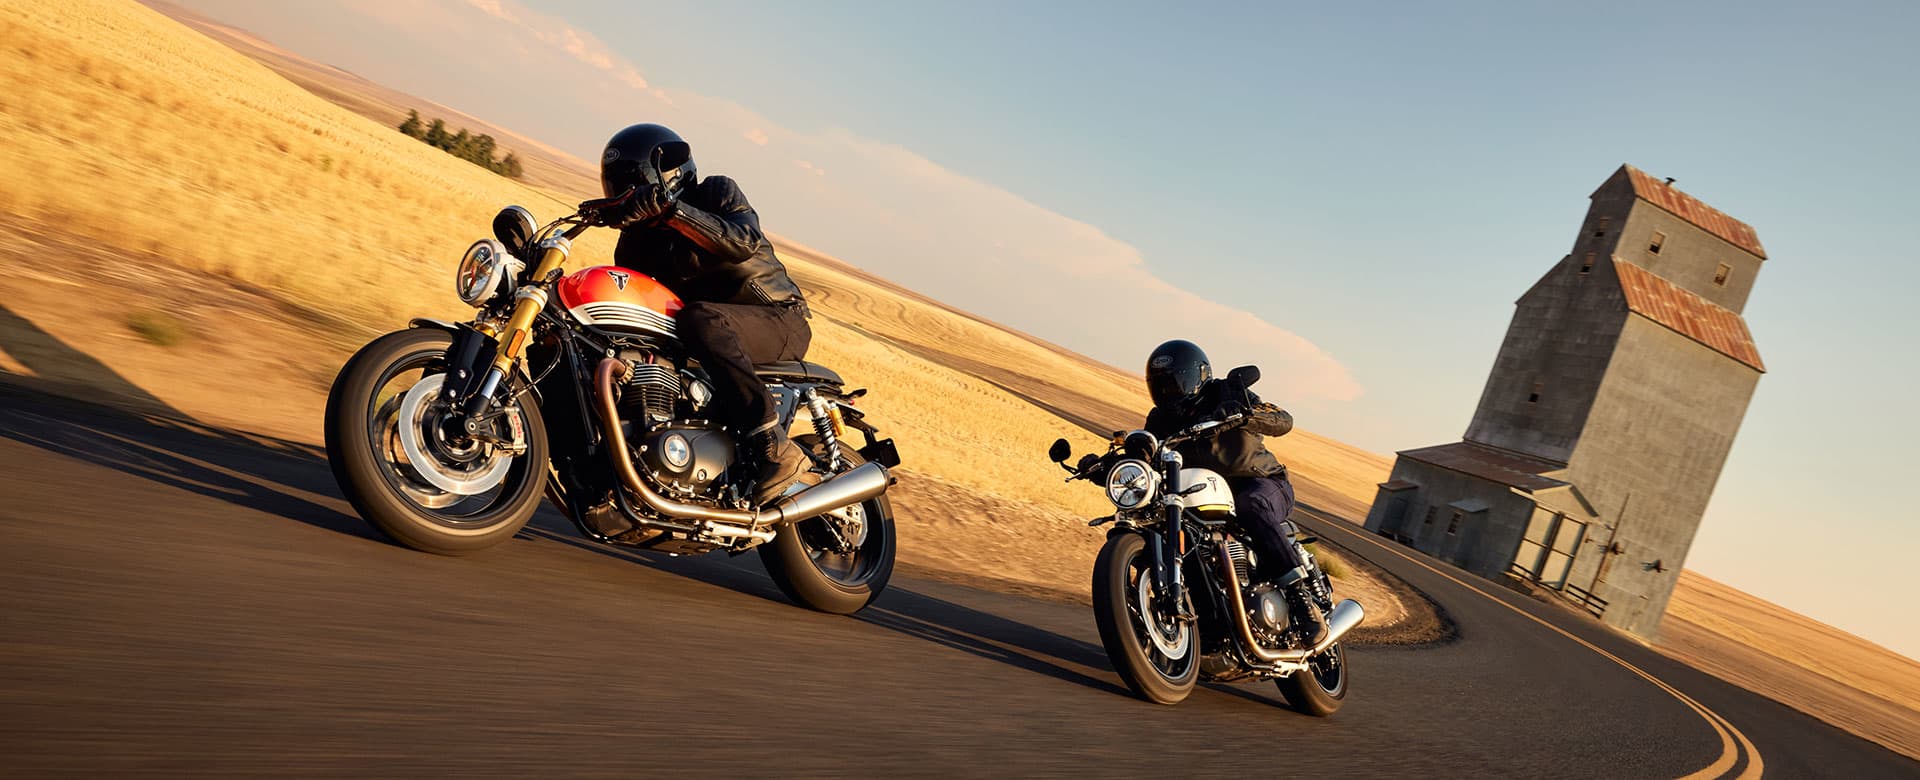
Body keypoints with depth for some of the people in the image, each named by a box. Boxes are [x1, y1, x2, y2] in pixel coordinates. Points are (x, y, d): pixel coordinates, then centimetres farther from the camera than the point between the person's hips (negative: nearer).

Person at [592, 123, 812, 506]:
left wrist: (673, 209, -36)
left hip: (780, 320, -7)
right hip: (718, 330, 7)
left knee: (700, 319, -38)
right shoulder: (639, 234, 14)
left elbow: (744, 242, -26)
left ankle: (776, 448, -42)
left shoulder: (717, 191, -4)